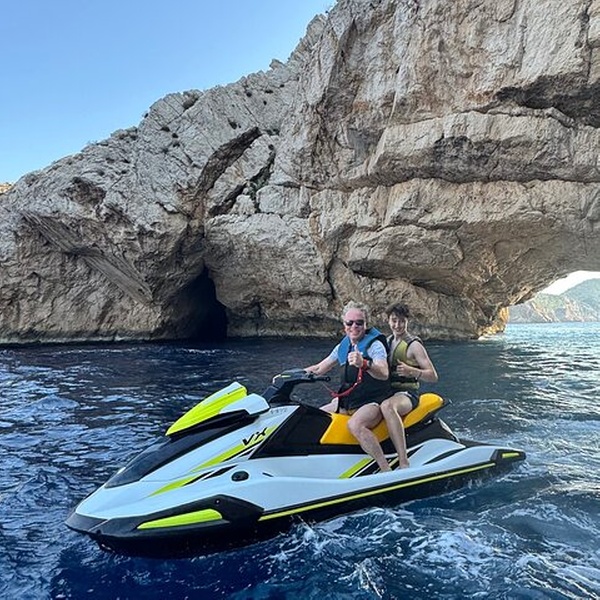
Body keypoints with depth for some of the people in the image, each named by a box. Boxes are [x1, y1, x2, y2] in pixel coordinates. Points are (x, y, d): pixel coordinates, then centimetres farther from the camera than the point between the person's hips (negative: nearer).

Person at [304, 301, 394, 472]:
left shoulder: (374, 344, -11)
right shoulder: (343, 347, 10)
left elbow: (384, 374, -28)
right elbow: (319, 368, 17)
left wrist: (364, 364, -47)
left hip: (373, 401, -8)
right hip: (347, 401, 8)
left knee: (355, 424, -37)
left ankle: (387, 471, -31)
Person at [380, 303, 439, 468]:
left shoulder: (414, 345, -4)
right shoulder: (387, 341, 16)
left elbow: (433, 376, -8)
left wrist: (411, 371, -26)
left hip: (407, 393, -7)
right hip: (387, 391, 7)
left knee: (387, 406, -43)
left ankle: (404, 463, -45)